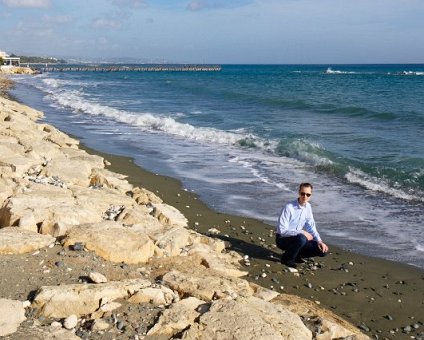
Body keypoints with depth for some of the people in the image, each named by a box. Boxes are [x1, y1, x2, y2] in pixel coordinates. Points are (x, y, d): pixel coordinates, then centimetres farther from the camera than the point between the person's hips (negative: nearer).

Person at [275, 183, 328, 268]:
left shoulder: (308, 207, 1)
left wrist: (319, 241, -5)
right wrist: (302, 232, -28)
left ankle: (296, 255, 11)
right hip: (283, 239, -7)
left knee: (323, 250, -8)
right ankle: (287, 258, -12)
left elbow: (311, 226, 10)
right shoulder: (289, 207, -23)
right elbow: (282, 230, -26)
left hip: (297, 237, 7)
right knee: (301, 238, -39)